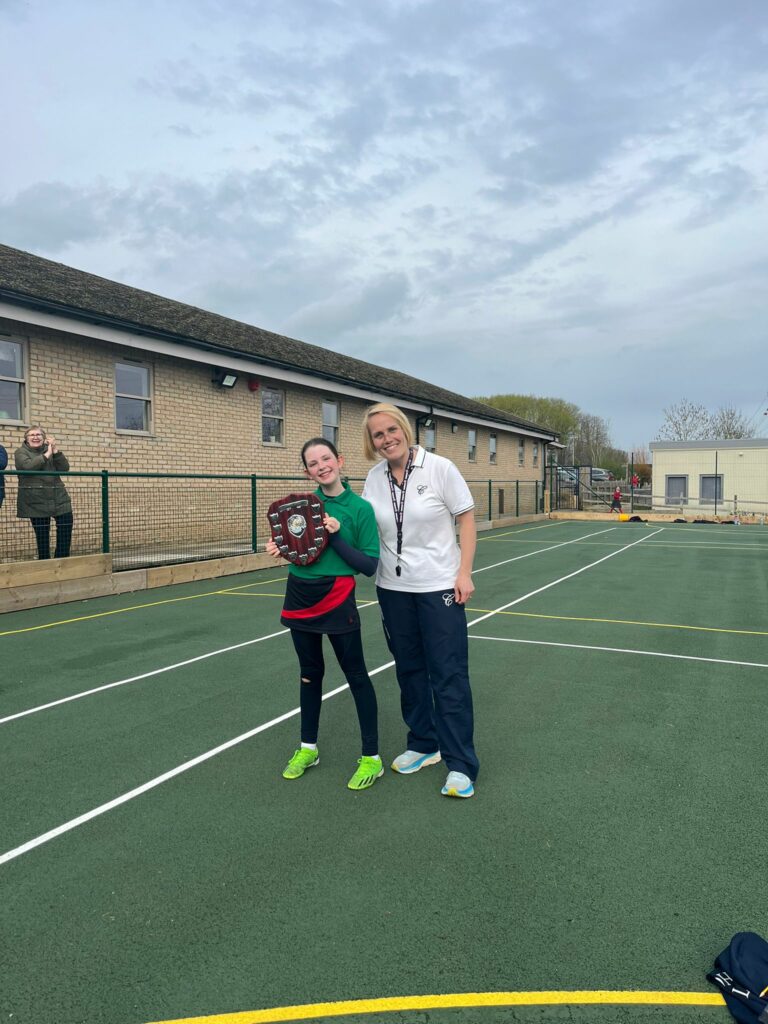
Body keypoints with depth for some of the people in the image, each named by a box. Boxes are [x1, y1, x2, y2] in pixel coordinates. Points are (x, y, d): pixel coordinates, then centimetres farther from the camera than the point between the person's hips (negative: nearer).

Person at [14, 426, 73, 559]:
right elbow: (27, 466, -19)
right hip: (36, 502, -3)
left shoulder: (49, 449, 13)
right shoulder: (21, 452, 3)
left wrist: (55, 450, -9)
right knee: (42, 537, 1)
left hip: (58, 498, 3)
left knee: (66, 531, -2)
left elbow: (64, 468, 0)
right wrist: (47, 454, -15)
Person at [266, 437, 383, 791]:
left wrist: (336, 536, -20)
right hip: (299, 596, 5)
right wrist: (279, 548, -7)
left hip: (337, 600, -4)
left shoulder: (360, 508, -10)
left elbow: (369, 566, -11)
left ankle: (372, 757, 16)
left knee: (356, 675, 4)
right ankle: (308, 748, 32)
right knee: (310, 672, 17)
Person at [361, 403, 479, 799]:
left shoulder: (439, 467, -10)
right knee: (409, 670, 14)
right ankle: (422, 745, 31)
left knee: (448, 675, -2)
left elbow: (466, 519, -6)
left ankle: (461, 765, 7)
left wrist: (464, 573, -11)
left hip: (439, 587, -4)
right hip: (393, 588, 5)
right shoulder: (374, 478, 2)